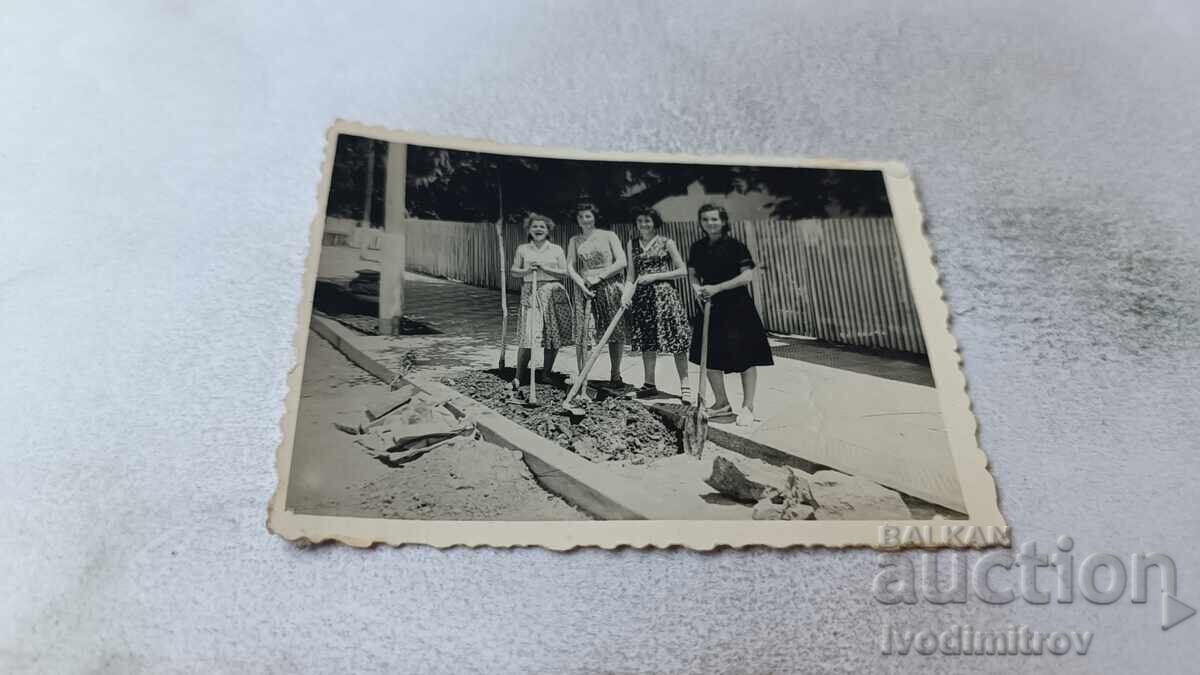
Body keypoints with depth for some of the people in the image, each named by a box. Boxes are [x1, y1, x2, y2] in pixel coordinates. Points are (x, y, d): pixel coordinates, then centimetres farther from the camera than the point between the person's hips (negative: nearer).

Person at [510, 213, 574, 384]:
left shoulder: (556, 250, 8)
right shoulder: (522, 249, 9)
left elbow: (564, 272, 4)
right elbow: (514, 271, 12)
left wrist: (545, 268, -8)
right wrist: (527, 270, -7)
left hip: (552, 293, 1)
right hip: (530, 292, -1)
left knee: (553, 336, 2)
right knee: (528, 336, -11)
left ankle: (546, 373, 17)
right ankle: (519, 376, -2)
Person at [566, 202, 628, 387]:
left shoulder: (608, 236, 5)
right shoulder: (574, 241, 12)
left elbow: (621, 262, -3)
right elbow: (570, 267, 6)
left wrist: (599, 276, -10)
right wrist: (582, 284, -11)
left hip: (610, 287, -1)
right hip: (586, 289, 2)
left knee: (615, 333, 0)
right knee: (583, 334, -7)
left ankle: (615, 375, 11)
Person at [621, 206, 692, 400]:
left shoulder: (666, 243, 1)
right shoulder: (632, 244, 11)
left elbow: (682, 271, -1)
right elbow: (631, 275, 10)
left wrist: (654, 276, -9)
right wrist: (626, 295, -7)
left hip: (664, 295, -3)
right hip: (642, 296, 4)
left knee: (675, 340, -5)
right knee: (646, 341, 7)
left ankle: (684, 385, 1)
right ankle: (649, 384, 19)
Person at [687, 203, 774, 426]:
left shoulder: (735, 246, -10)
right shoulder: (697, 248, 7)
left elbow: (748, 275, -15)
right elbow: (692, 274, 14)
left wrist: (717, 288, -20)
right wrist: (697, 288, -9)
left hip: (737, 307, -5)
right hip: (710, 307, 6)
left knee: (746, 358, -2)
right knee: (709, 357, 9)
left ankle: (748, 407, 10)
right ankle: (721, 403, 26)